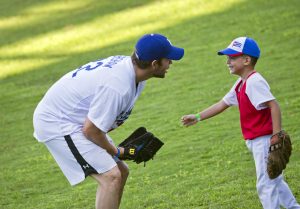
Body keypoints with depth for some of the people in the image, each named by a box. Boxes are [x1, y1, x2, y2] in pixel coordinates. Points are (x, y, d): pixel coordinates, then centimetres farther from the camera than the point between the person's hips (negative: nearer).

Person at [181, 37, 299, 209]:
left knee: (266, 184, -5)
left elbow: (274, 105, -26)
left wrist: (277, 137, -29)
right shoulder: (241, 84, 11)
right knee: (274, 180, 20)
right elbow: (222, 104, 19)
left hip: (264, 139, -10)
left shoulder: (254, 82, -19)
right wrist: (197, 117, 19)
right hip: (255, 141, 10)